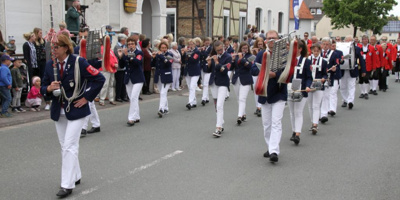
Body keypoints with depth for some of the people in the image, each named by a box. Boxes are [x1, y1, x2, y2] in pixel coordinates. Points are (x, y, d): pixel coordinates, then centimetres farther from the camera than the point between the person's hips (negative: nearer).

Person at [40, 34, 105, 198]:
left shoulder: (78, 62, -12)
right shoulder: (50, 65, 3)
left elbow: (99, 79, -11)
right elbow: (43, 88, 8)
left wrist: (87, 97, -11)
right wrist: (49, 88, -15)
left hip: (76, 111, -6)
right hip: (58, 111, 6)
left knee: (69, 146, -9)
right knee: (65, 146, 13)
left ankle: (67, 185, -3)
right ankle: (75, 176, 30)